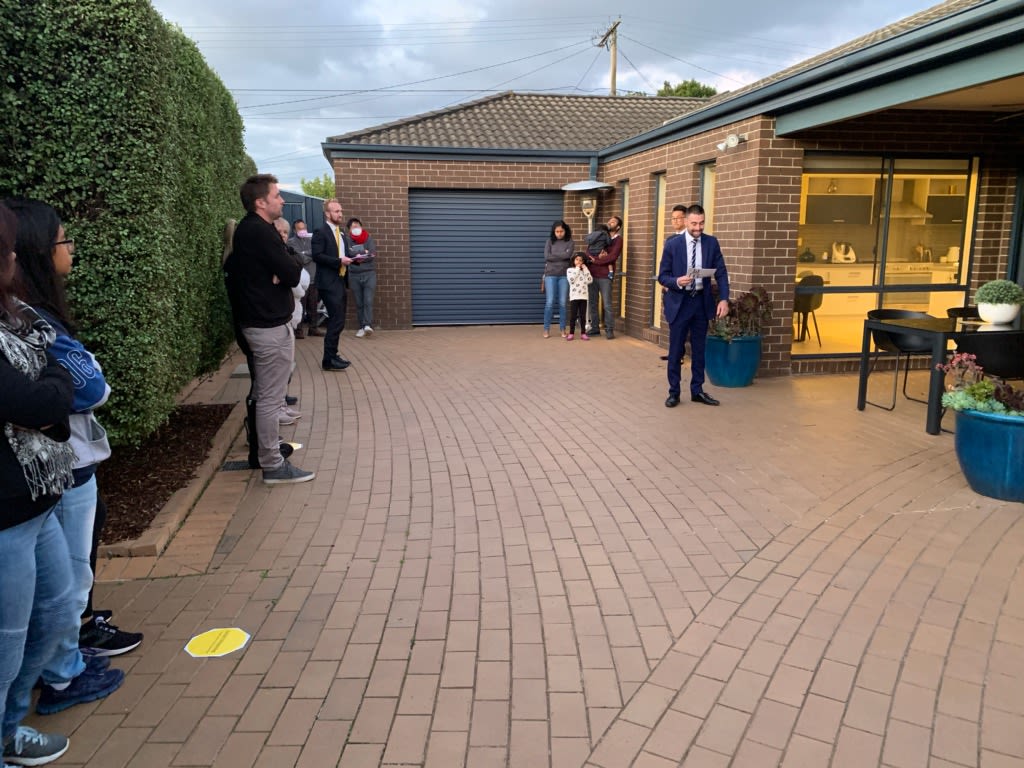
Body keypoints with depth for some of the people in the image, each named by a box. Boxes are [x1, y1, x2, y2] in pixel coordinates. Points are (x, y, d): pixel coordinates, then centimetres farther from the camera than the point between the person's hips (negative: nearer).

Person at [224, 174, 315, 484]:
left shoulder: (246, 229, 12)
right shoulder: (260, 232, -19)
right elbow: (292, 274, -23)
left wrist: (279, 271, -2)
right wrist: (291, 268, 0)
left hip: (258, 321, 10)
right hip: (271, 326, -10)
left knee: (266, 394, 21)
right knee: (270, 397, -4)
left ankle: (268, 448, 34)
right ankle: (273, 465, 3)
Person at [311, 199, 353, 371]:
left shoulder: (343, 235, 18)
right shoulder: (320, 232, -6)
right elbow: (317, 256, -15)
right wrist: (339, 261, -21)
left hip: (341, 282, 8)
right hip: (329, 284, -8)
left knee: (338, 322, 11)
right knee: (337, 321, -11)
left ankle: (332, 355, 20)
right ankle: (328, 360, -4)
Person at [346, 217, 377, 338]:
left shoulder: (369, 239, 8)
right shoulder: (347, 241, 7)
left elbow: (373, 255, -5)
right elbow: (349, 255, -9)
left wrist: (358, 256, -9)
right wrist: (365, 253, -10)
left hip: (369, 274, -1)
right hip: (354, 275, 1)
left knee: (368, 301, -13)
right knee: (359, 303, 3)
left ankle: (368, 325, -20)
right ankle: (362, 327, 6)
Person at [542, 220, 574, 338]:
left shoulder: (570, 242, 5)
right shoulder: (549, 241, 6)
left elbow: (568, 255, -13)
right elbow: (547, 256, -7)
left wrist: (554, 255, -6)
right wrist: (562, 256, -6)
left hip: (564, 275, 0)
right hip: (550, 275, 0)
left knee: (563, 303, 2)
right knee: (550, 302, -5)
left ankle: (563, 329, 10)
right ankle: (546, 329, 2)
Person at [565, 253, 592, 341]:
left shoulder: (585, 271, 13)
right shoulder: (570, 270, 3)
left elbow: (590, 280, -2)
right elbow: (571, 280, -14)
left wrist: (585, 269, -2)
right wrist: (577, 269, -8)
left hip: (583, 296, 3)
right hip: (574, 296, -3)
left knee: (583, 316, 5)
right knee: (573, 316, -1)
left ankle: (583, 333, 10)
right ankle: (571, 333, 4)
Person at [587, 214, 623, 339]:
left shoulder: (618, 239, 1)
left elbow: (612, 256, -12)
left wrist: (595, 260, -8)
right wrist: (599, 257, -12)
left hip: (605, 276, -5)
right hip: (592, 274, 5)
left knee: (607, 304, -5)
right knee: (592, 303, 7)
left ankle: (609, 330, 1)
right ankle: (595, 327, 16)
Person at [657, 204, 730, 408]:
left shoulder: (711, 242, 1)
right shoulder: (672, 244, -6)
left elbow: (721, 273, 0)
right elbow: (662, 276, -4)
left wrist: (724, 299, -12)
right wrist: (677, 282, -25)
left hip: (702, 301, 3)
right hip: (679, 302, -2)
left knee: (699, 349, 11)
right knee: (675, 350, 4)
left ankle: (697, 391, 22)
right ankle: (674, 392, 15)